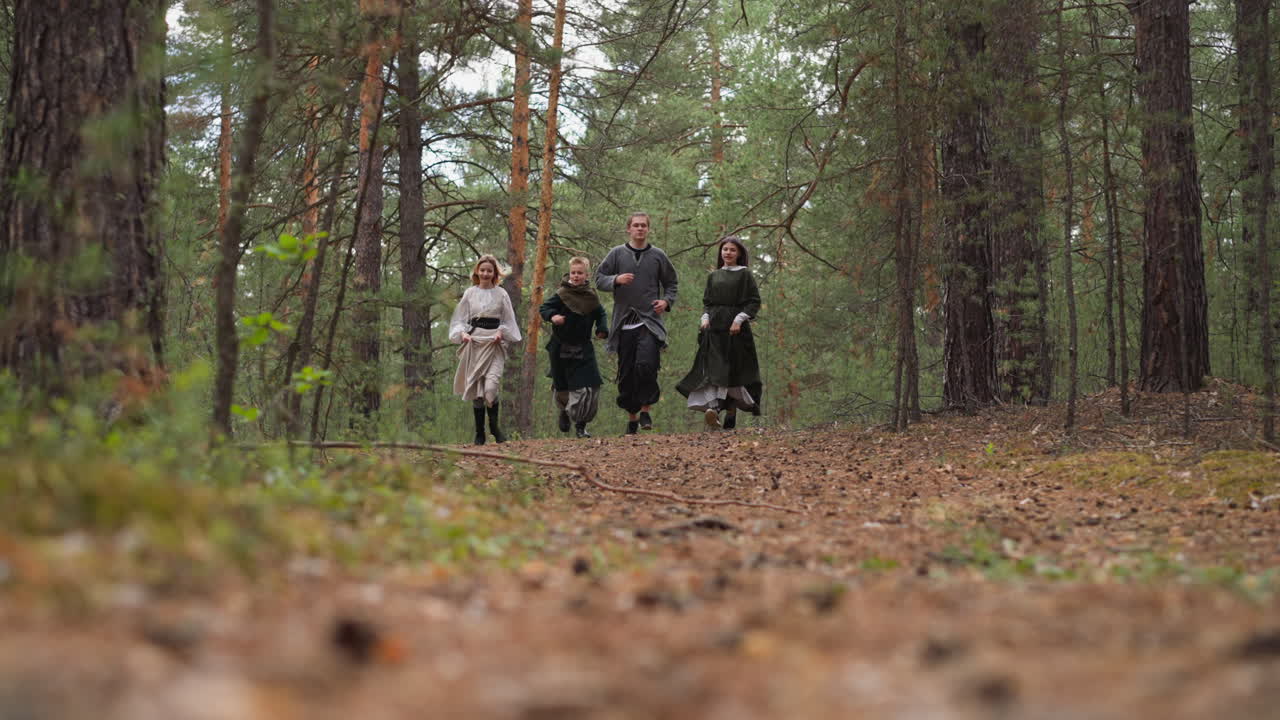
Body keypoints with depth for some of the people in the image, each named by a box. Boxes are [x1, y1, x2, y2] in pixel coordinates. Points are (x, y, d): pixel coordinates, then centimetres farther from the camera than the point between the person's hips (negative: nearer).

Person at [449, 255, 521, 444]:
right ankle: (479, 433, 7)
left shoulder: (501, 294, 8)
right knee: (476, 389, 0)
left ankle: (494, 426, 1)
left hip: (494, 343, -2)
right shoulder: (470, 293, 11)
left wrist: (501, 332, -9)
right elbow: (460, 319, 13)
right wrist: (462, 333, -6)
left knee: (491, 385, -18)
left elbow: (509, 321, 10)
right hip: (474, 342, 2)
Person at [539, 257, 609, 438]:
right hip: (561, 347, -2)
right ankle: (565, 411, 43)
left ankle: (580, 425, 1)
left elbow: (600, 314, 18)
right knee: (562, 387, 10)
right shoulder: (562, 295, -8)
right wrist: (552, 316, -27)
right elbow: (543, 308, -6)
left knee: (588, 388, -10)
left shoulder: (591, 297, 2)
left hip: (583, 349, 2)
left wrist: (602, 329, 0)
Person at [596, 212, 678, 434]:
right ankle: (632, 416, 18)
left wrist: (666, 301, 0)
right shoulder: (617, 254, 7)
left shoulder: (658, 256, 9)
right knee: (626, 372, 4)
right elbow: (599, 278, 7)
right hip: (624, 322, 1)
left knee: (646, 364, -21)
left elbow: (670, 283, 19)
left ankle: (646, 409, -5)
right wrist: (616, 280, -13)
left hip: (650, 321, -1)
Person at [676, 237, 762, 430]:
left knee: (733, 369, -1)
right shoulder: (713, 276, 16)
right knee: (712, 367, -13)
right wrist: (705, 317, 1)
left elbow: (754, 301, -1)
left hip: (736, 328, -3)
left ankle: (732, 411, 9)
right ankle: (712, 406, -27)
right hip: (714, 327, 3)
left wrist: (740, 319, -13)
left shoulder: (745, 275, 5)